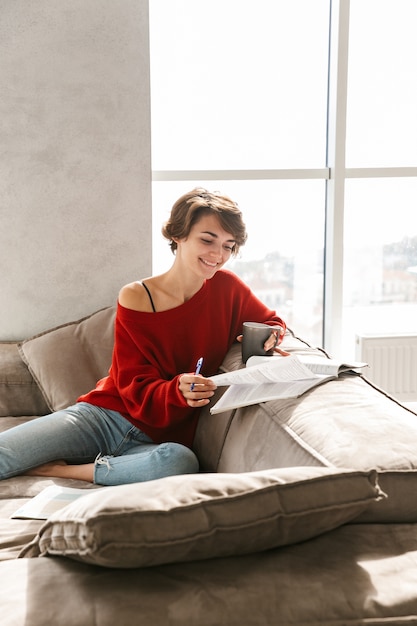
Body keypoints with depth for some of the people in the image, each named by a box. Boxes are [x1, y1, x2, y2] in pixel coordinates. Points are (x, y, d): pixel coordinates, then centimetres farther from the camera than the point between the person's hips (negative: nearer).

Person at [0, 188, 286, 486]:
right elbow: (137, 390, -8)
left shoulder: (228, 288, 0)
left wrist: (271, 335, -8)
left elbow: (271, 321, 18)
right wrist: (178, 391, -30)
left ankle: (59, 470, -19)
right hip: (105, 416, -3)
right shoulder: (135, 299, -7)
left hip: (155, 441, 3)